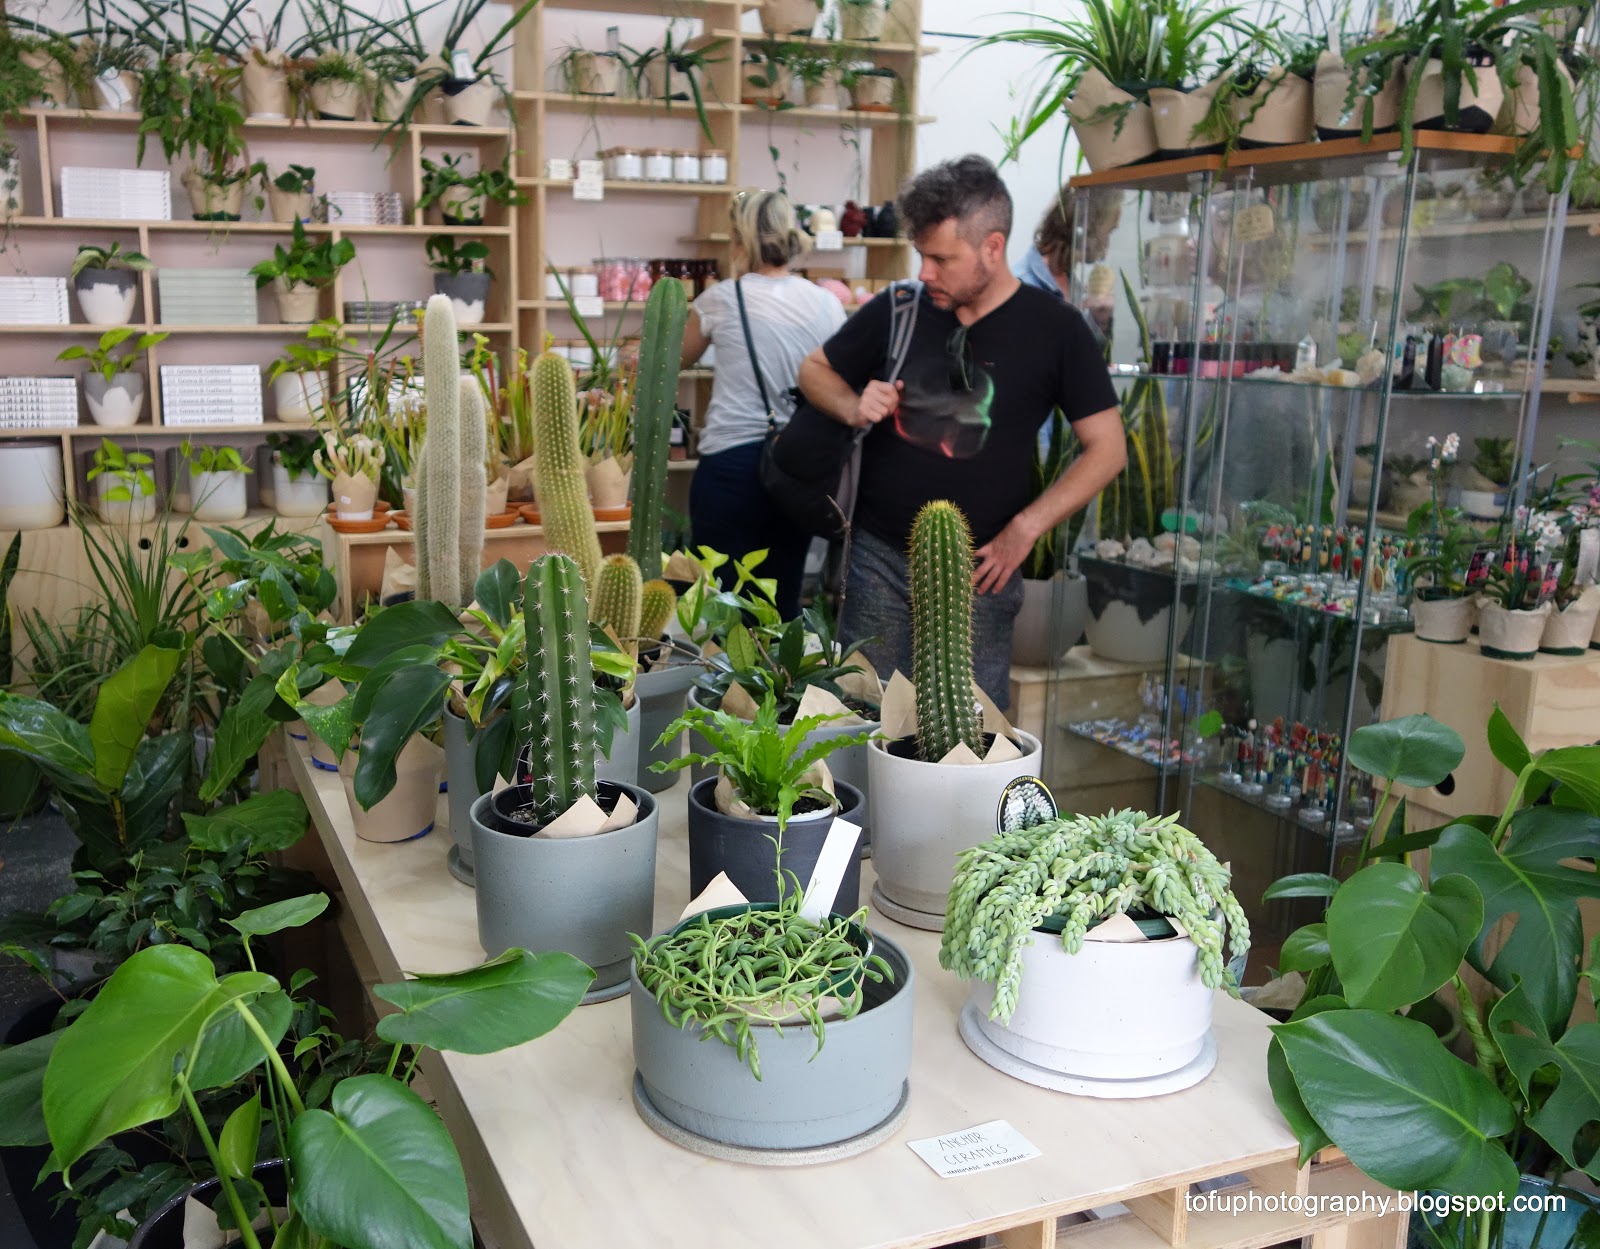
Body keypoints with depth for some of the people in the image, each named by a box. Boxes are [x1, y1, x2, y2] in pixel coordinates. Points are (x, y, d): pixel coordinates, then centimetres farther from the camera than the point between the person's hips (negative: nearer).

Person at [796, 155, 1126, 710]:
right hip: (879, 555, 2)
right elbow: (814, 369, 15)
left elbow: (1107, 447, -3)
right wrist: (854, 407, -8)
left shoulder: (1053, 328, -5)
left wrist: (1026, 528, -12)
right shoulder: (897, 309, 1)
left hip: (979, 567, -2)